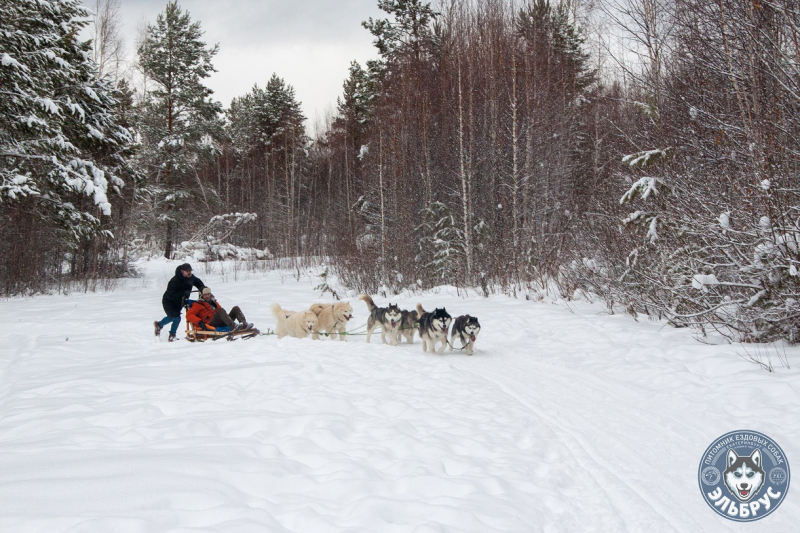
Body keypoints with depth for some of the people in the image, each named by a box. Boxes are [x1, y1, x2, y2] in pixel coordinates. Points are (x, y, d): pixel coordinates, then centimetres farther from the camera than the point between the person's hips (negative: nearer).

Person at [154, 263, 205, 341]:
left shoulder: (191, 277, -13)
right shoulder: (175, 281, -33)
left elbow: (198, 282, 7)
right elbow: (170, 295, -36)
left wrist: (203, 288, -15)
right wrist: (183, 294, -45)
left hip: (179, 302, 8)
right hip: (169, 302, -7)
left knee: (171, 317, 22)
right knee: (176, 318, -18)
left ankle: (159, 324, 50)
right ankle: (172, 336, 3)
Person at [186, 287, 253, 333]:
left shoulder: (214, 303, 31)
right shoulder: (198, 305, 13)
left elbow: (223, 313, 34)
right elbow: (189, 315, -3)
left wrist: (228, 316, 12)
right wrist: (199, 322, -19)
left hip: (221, 323, 6)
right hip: (211, 325, -6)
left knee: (236, 308, -10)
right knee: (221, 310, -32)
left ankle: (245, 324, -36)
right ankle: (233, 327, -52)